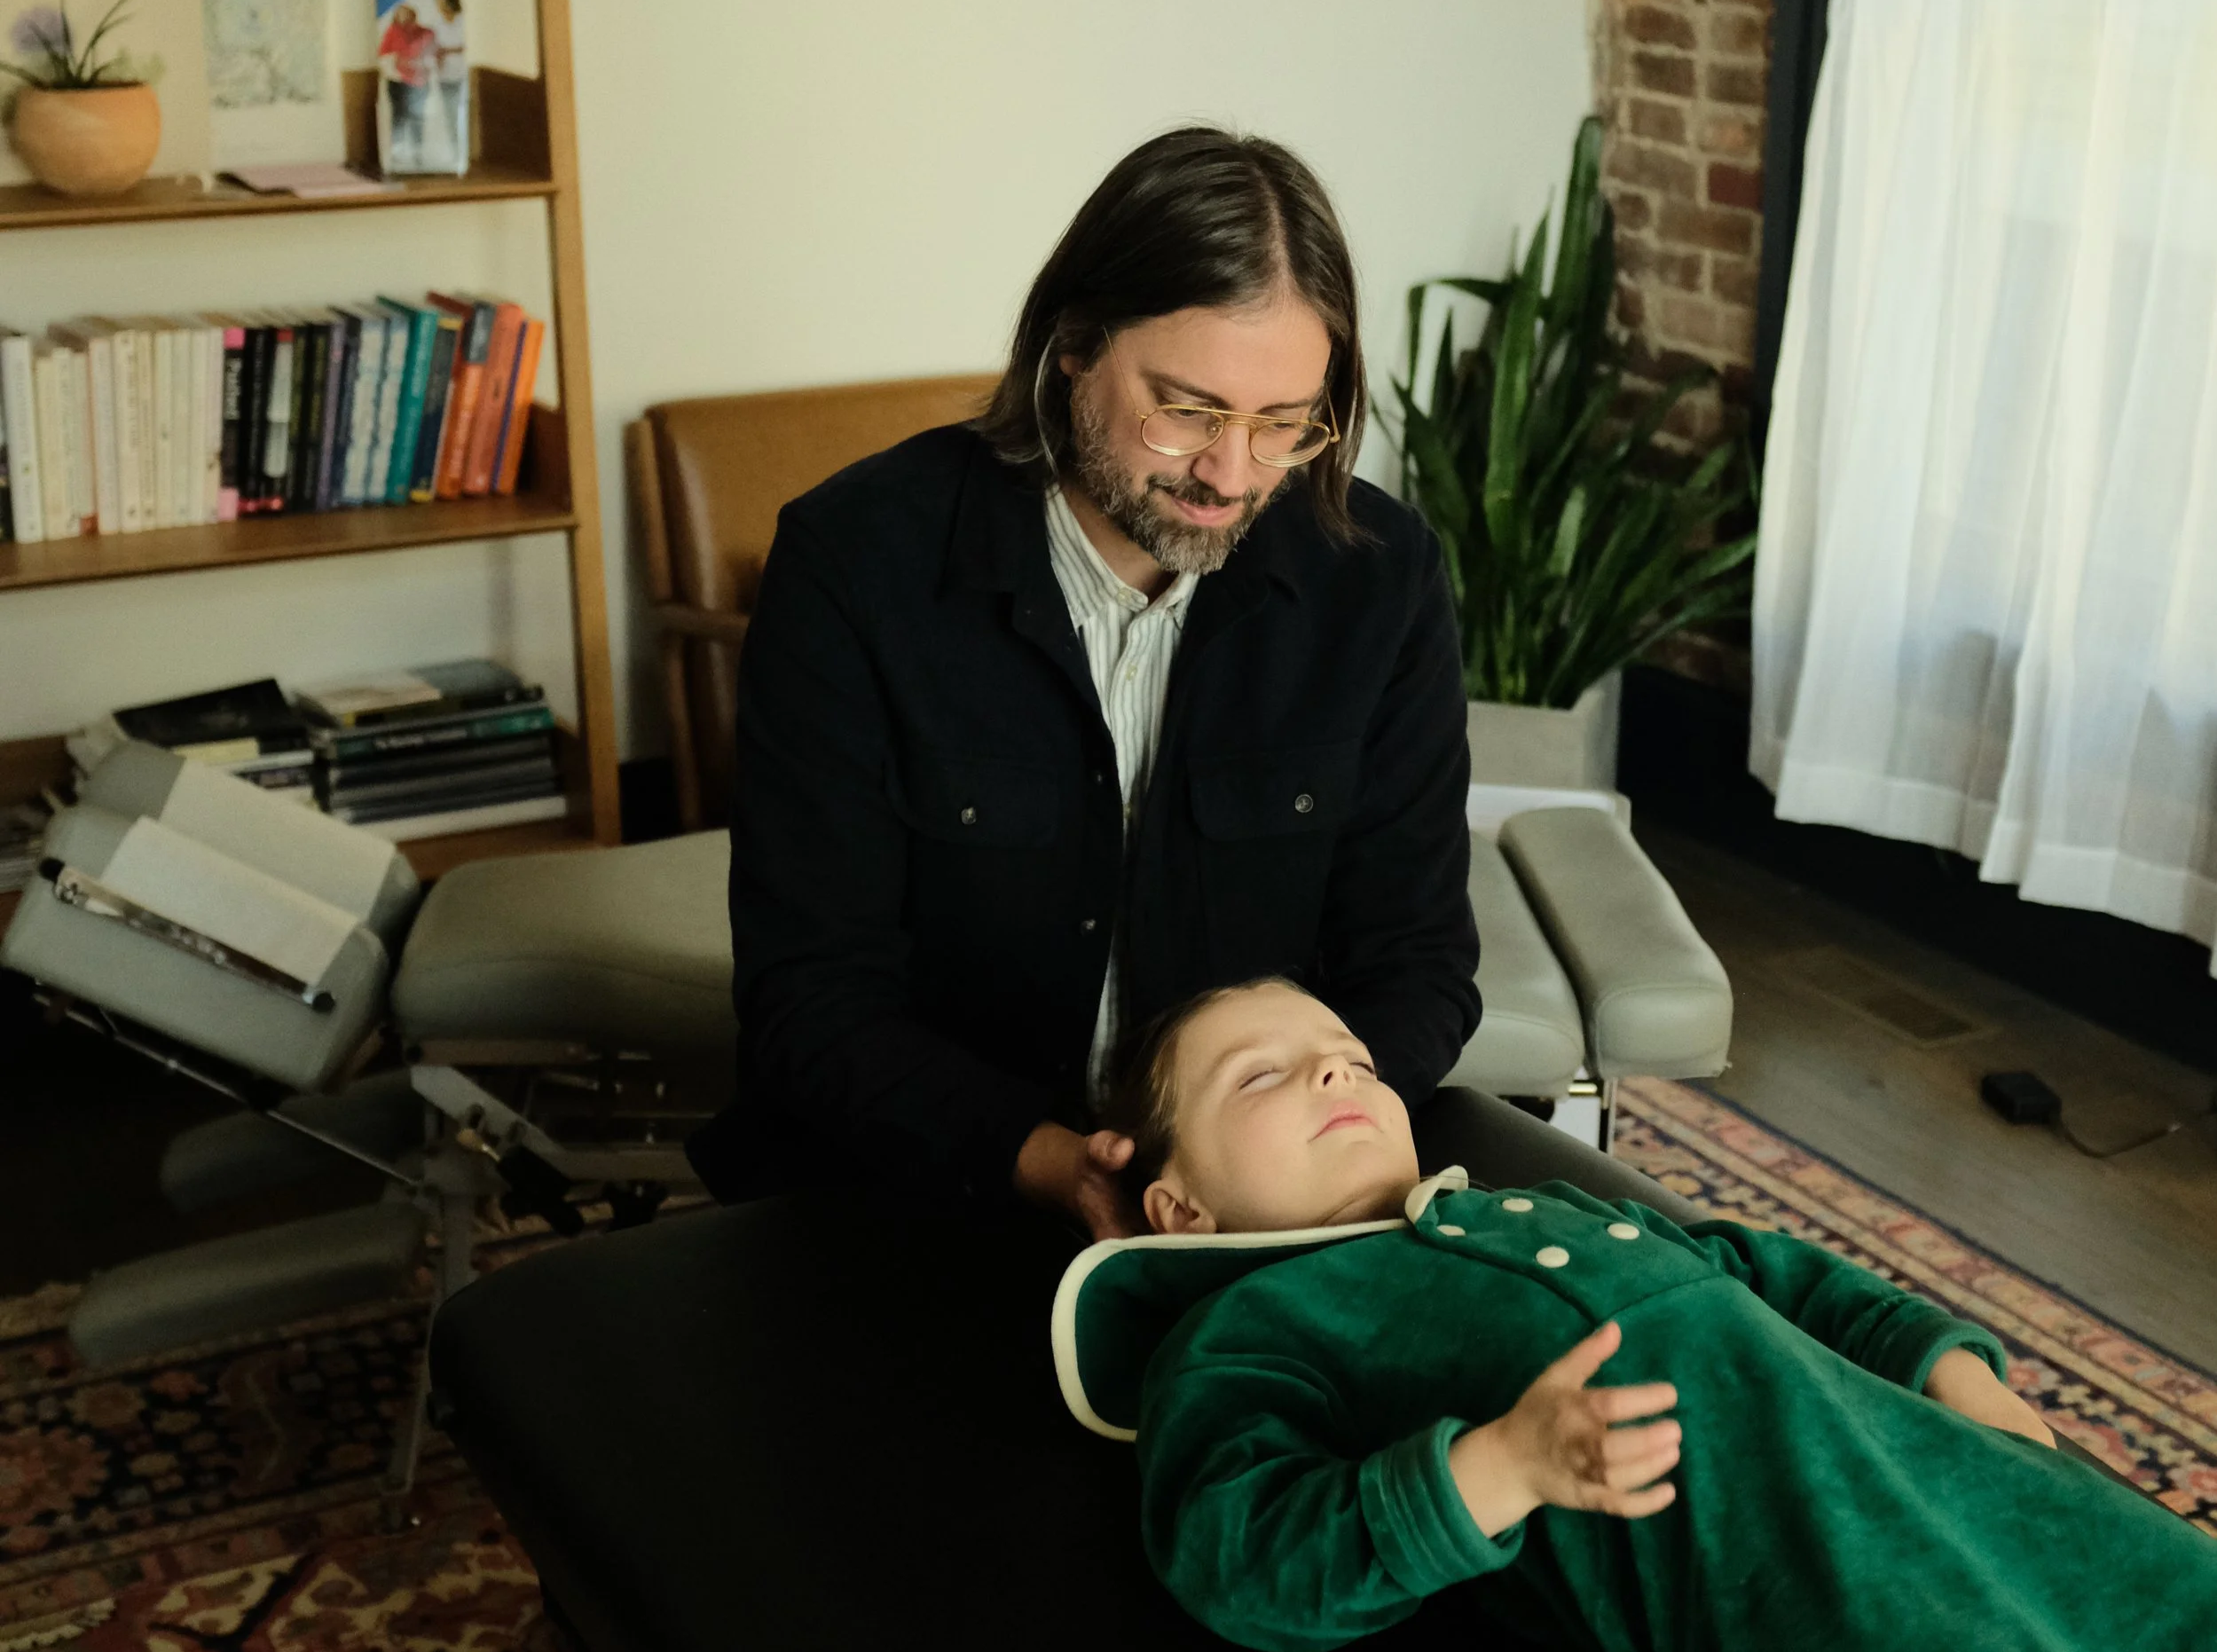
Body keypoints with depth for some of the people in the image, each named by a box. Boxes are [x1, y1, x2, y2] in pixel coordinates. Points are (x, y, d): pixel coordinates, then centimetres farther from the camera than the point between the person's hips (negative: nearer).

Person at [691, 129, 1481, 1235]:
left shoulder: (1380, 578, -6)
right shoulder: (853, 563, -13)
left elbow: (1416, 965, -1)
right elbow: (810, 1000, -13)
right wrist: (1048, 1163, -29)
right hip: (906, 1197, 2)